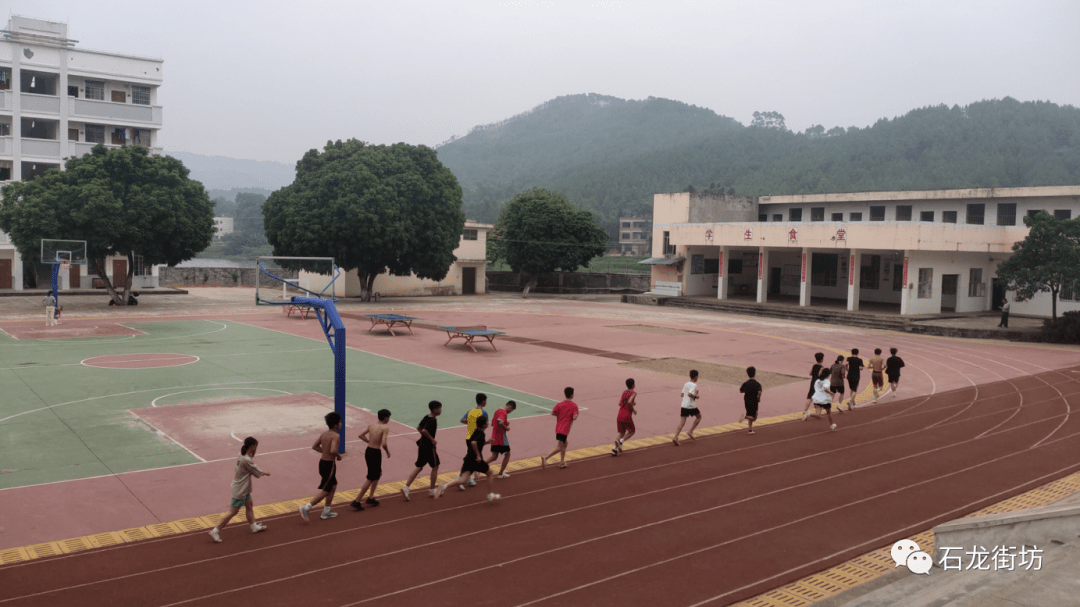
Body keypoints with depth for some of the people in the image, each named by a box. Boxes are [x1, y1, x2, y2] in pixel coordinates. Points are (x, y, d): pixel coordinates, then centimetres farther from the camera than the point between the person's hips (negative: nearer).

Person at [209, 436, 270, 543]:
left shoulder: (242, 456, 0)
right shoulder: (246, 460, -28)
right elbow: (257, 474, -17)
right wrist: (265, 473, 1)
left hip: (244, 489, 10)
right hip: (239, 490, -10)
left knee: (249, 505, 20)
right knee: (233, 512, 0)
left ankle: (254, 526, 34)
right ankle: (215, 531, 9)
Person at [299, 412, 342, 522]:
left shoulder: (324, 434, 5)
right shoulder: (335, 436, -20)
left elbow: (314, 446, 11)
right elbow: (333, 450, -33)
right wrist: (338, 455, -13)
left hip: (322, 462, 9)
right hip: (329, 465, -9)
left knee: (333, 486, 21)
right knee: (325, 491, 3)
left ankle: (326, 512, 27)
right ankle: (306, 508, 1)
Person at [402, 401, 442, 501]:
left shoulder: (426, 417, 8)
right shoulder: (433, 420, -20)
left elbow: (418, 428, 17)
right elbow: (424, 430, -32)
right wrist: (432, 439, -21)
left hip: (422, 445, 8)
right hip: (429, 447, -8)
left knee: (419, 467, 12)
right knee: (435, 467, 9)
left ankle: (406, 487, 3)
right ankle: (432, 490, 18)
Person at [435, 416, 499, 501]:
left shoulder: (475, 431, 16)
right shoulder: (481, 433, -11)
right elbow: (473, 443, -29)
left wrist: (486, 442, 24)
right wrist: (478, 455, -22)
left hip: (468, 458, 7)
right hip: (476, 460, -7)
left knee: (463, 480, -5)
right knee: (490, 473, 16)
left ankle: (445, 486, -26)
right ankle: (491, 495, 20)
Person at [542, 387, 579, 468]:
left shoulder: (560, 404, 6)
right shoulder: (574, 406, -6)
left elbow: (552, 413, -7)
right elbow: (575, 417, -19)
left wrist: (559, 415, 9)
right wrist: (570, 417, 4)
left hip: (558, 428, 6)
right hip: (565, 429, -6)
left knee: (564, 444, 23)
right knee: (559, 447, -2)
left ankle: (562, 462, 25)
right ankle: (545, 458, -16)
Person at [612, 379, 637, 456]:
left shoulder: (624, 392, 14)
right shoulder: (633, 393, -7)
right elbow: (629, 401, -25)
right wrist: (633, 410, -10)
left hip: (619, 416, 6)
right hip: (627, 416, -6)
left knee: (622, 433, 17)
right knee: (632, 431, 13)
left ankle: (615, 448, 1)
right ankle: (620, 441, -10)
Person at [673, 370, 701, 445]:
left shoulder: (686, 384, 12)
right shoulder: (694, 385, -11)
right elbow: (689, 394, -25)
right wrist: (696, 396, -9)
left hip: (683, 406, 6)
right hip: (691, 406, -6)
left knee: (682, 422, 0)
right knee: (699, 417, 20)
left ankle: (676, 437, -16)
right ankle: (690, 431, 11)